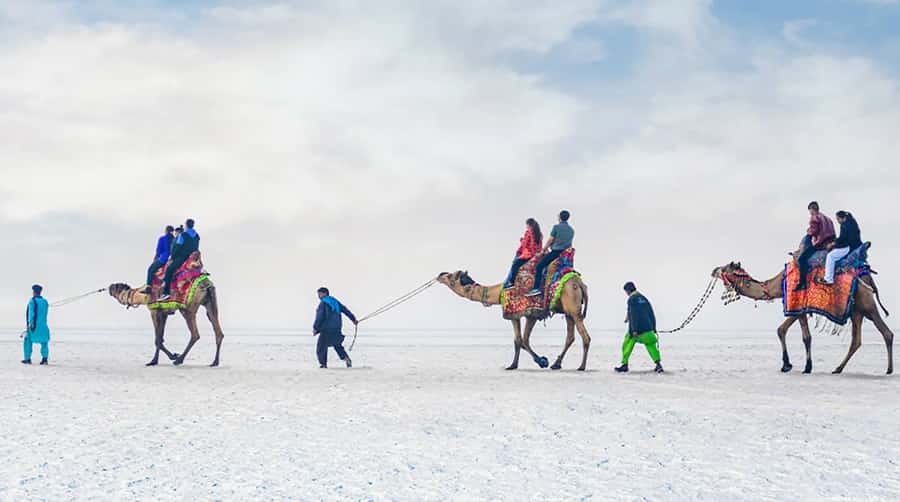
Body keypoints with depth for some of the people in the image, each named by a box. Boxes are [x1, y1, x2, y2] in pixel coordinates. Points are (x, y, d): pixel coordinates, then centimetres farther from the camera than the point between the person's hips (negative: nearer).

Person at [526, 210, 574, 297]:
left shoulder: (556, 227, -4)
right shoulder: (571, 230, 15)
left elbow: (550, 240, -2)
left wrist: (544, 250, 11)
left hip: (556, 252, -7)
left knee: (539, 267, -7)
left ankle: (537, 288, -19)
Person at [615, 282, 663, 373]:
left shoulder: (632, 299, -7)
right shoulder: (644, 299, 15)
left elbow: (633, 315, -15)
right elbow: (651, 314, 16)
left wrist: (634, 330, -18)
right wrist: (653, 328, 20)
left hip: (636, 329, -5)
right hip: (647, 328, 5)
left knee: (627, 346, 9)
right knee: (651, 345, 6)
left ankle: (625, 365, 11)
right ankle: (658, 364, -8)